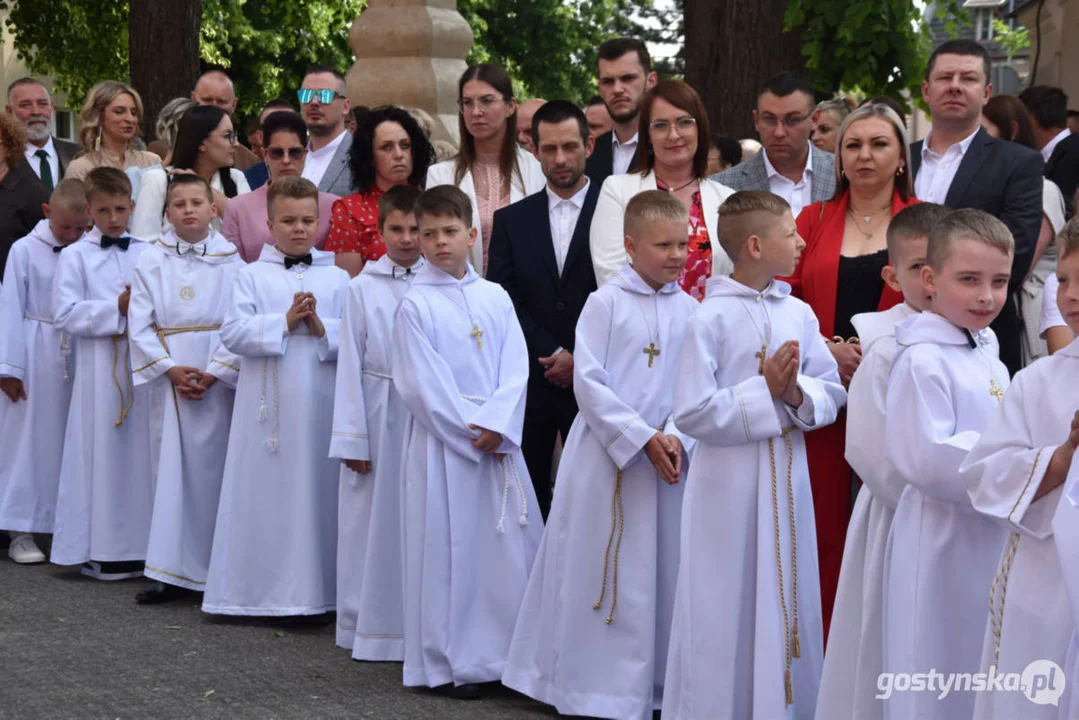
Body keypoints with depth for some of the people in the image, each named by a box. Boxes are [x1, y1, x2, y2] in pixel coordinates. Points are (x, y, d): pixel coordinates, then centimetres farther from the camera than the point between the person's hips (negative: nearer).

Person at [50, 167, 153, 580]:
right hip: (98, 365, -3)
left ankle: (140, 544, 13)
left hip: (142, 361, 3)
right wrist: (116, 308, -14)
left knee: (141, 449, 5)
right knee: (101, 451, 0)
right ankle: (99, 549, 6)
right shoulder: (76, 256, 0)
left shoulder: (147, 254, 7)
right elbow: (66, 313, -9)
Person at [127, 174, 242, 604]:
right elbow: (139, 325, 1)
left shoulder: (231, 261, 1)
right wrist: (170, 368, -10)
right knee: (170, 467, 3)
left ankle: (215, 568, 7)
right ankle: (170, 572, 6)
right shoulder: (151, 262, 4)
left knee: (214, 467, 0)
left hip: (217, 381, -1)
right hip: (168, 381, 1)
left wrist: (215, 372, -12)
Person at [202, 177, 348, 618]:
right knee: (266, 494, 3)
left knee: (317, 492, 3)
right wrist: (284, 322, -13)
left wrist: (321, 327, -15)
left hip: (320, 404, 1)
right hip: (267, 404, -1)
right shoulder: (252, 276, 5)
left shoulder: (337, 278, 8)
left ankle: (317, 588, 10)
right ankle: (261, 589, 10)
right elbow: (233, 333, -6)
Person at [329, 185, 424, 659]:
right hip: (378, 419, 0)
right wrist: (352, 438, -2)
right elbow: (351, 365, 1)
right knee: (375, 519, 6)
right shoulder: (363, 287, 1)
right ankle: (373, 625, 16)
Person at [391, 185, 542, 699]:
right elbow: (422, 386, -8)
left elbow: (515, 369, 1)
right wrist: (470, 432, -11)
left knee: (510, 547, 3)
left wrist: (497, 426, -13)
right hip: (442, 442, -3)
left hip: (499, 440, 3)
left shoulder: (495, 298, 7)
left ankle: (511, 653, 11)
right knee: (448, 549, 1)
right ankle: (453, 662, 9)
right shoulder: (415, 305, -3)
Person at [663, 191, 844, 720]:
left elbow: (833, 392, 4)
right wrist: (764, 392, -16)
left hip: (787, 481, 5)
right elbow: (692, 412, -16)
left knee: (787, 606, 12)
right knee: (726, 612, 3)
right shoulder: (711, 318, -12)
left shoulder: (798, 314, 3)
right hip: (729, 483, -5)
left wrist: (797, 394, -15)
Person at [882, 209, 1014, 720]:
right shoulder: (923, 361, -18)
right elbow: (926, 459, -25)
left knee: (986, 676, 17)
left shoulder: (988, 357, 11)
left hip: (993, 539, 9)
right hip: (941, 543, -9)